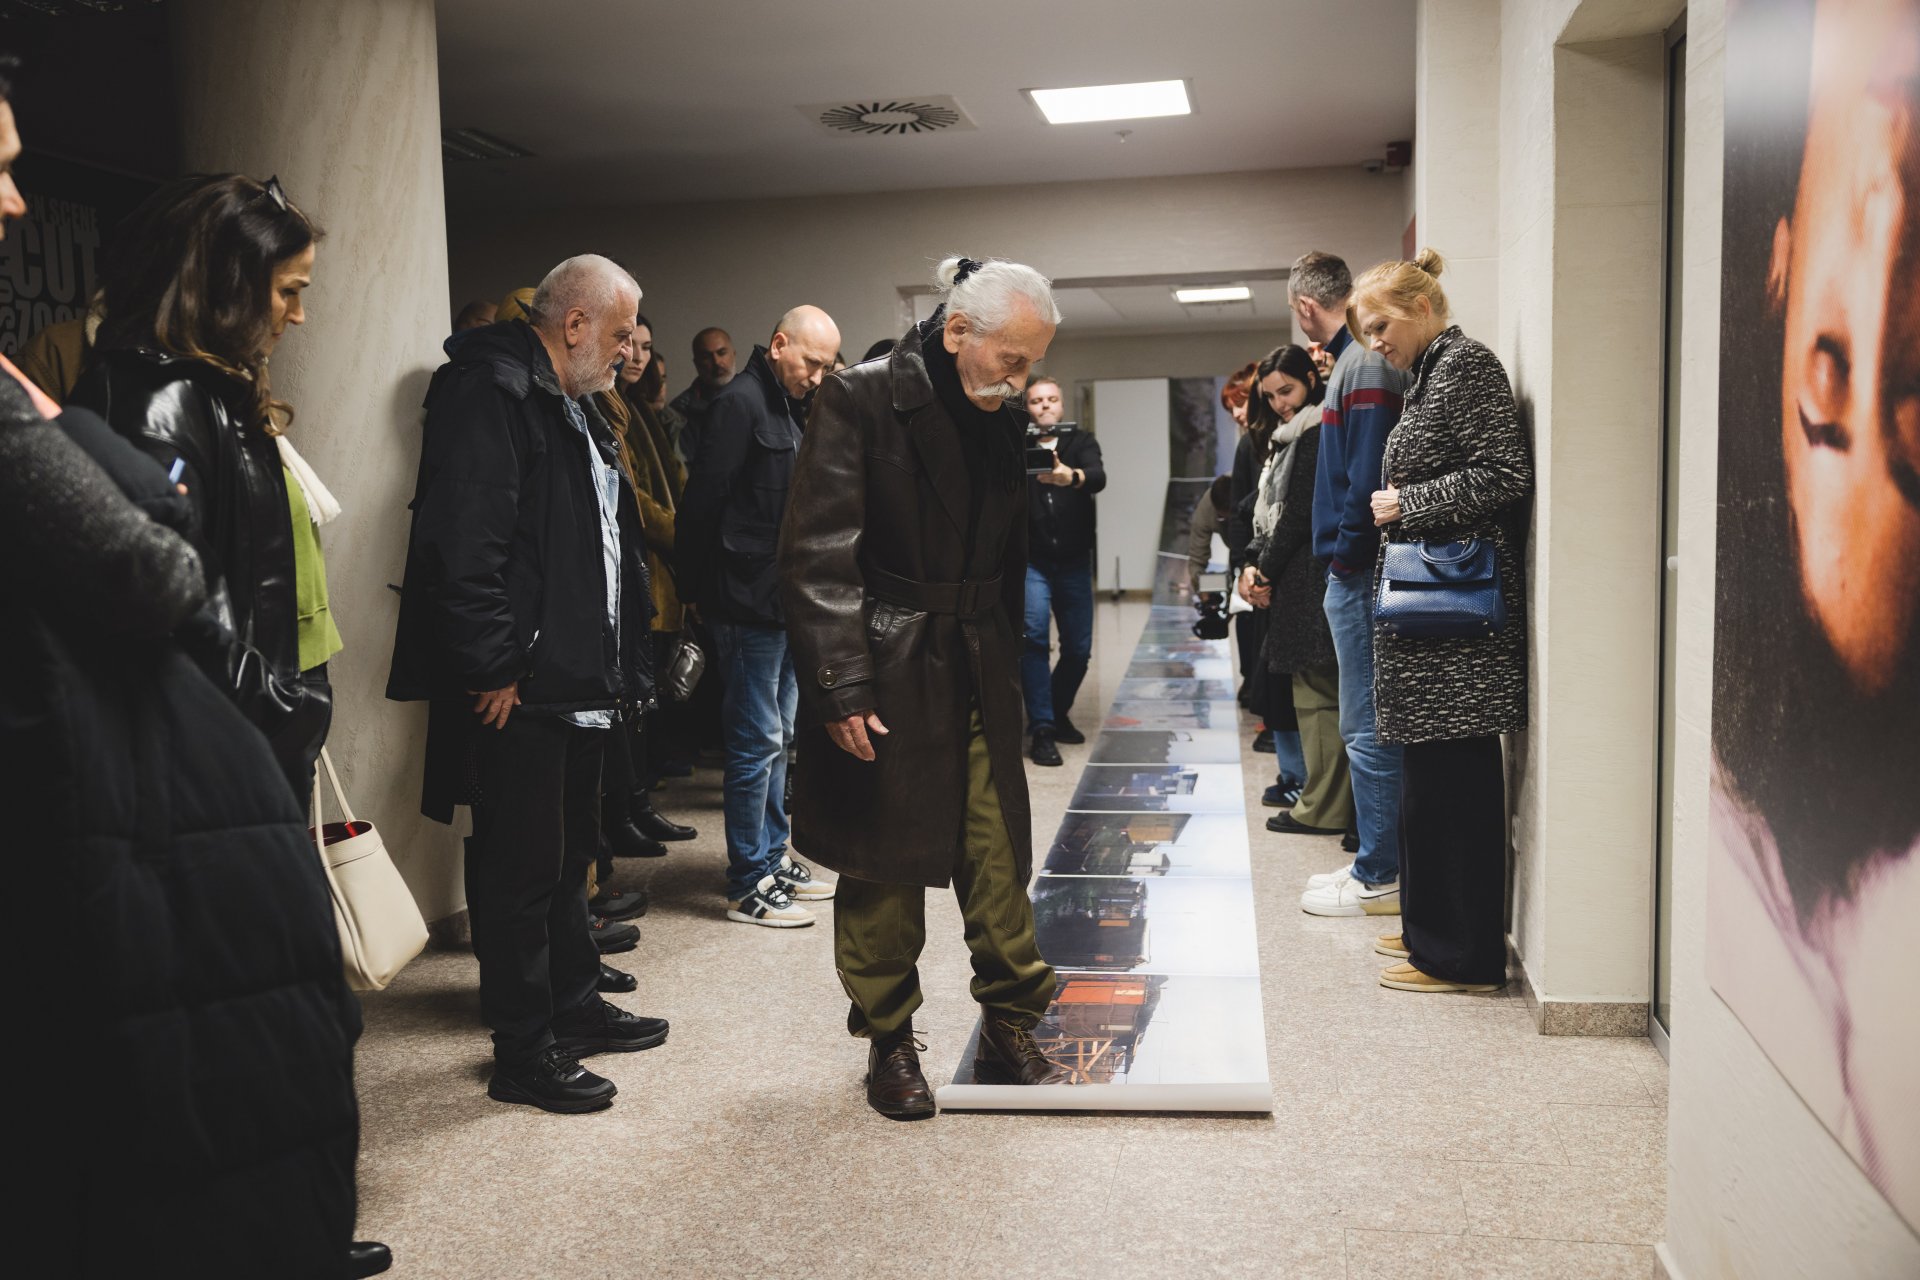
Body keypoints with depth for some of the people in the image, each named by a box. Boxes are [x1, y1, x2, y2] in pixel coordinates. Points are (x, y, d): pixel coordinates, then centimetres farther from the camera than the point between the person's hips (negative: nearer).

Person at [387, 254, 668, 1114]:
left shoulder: (573, 407, 17)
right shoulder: (490, 394, -16)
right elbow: (463, 546, -25)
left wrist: (617, 659, 17)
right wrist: (495, 669, -22)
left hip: (579, 685, 10)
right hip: (520, 690, -10)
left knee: (568, 856, 20)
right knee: (520, 872, 0)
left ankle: (575, 1008, 35)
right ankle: (522, 1056, 12)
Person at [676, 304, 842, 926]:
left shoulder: (790, 409, 16)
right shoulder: (739, 403, -13)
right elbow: (703, 502, -16)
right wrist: (697, 590, -13)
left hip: (785, 601, 10)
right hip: (749, 602, -9)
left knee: (777, 736, 15)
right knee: (757, 740, -5)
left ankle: (773, 860, 26)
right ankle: (748, 886, 3)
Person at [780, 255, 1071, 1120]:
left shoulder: (1001, 423, 8)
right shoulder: (861, 401, -10)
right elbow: (817, 555, -14)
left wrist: (1007, 668, 13)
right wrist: (841, 687, -18)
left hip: (979, 679, 5)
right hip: (885, 679, -5)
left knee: (1000, 861, 6)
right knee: (884, 870, 7)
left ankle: (1010, 1032, 22)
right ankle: (889, 1044, 24)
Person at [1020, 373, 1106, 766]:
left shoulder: (1081, 442, 4)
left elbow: (1099, 478, -18)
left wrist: (1069, 476, -39)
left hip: (1074, 562, 2)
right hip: (1030, 560, -2)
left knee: (1079, 648, 6)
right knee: (1033, 636, -18)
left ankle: (1057, 713, 30)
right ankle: (1042, 728, -11)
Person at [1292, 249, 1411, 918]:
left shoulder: (1365, 366, -14)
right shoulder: (1359, 359, 16)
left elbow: (1369, 476, -21)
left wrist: (1347, 556, -15)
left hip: (1359, 573, -10)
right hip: (1354, 574, 10)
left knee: (1369, 729, -3)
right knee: (1369, 726, 15)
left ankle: (1379, 878, 5)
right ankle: (1377, 862, 24)